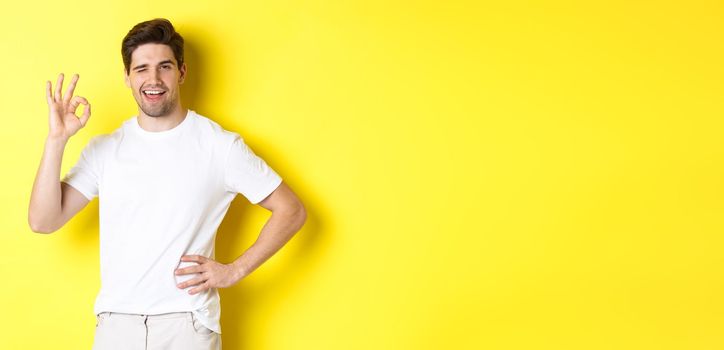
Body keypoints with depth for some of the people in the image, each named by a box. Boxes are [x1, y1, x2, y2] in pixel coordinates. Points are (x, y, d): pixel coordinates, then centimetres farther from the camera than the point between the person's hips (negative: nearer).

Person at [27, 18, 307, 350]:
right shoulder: (103, 149, 5)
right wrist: (56, 140, -12)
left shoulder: (220, 145, -4)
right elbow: (42, 221, -3)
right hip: (115, 322, 3)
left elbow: (292, 211, -1)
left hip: (188, 323, -3)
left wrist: (234, 271, -6)